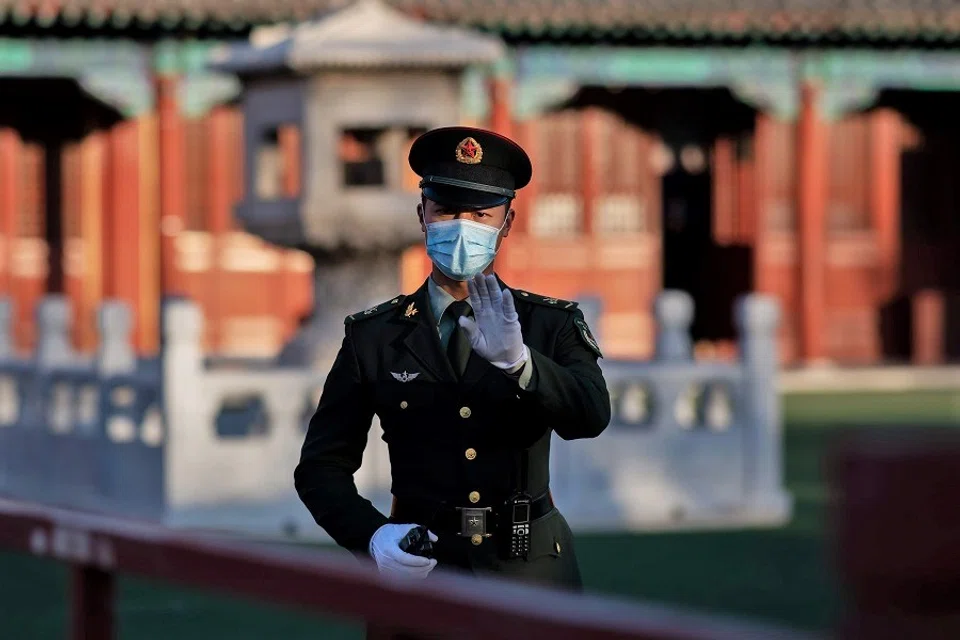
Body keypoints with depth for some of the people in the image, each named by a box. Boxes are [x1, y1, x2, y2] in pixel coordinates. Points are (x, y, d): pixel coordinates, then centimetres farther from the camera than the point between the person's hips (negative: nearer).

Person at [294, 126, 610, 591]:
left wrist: (518, 361, -34)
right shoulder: (374, 337, 3)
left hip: (531, 572, 0)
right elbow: (321, 466, 3)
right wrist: (373, 535, -15)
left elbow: (591, 416, -16)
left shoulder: (551, 324, 3)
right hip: (418, 568, 0)